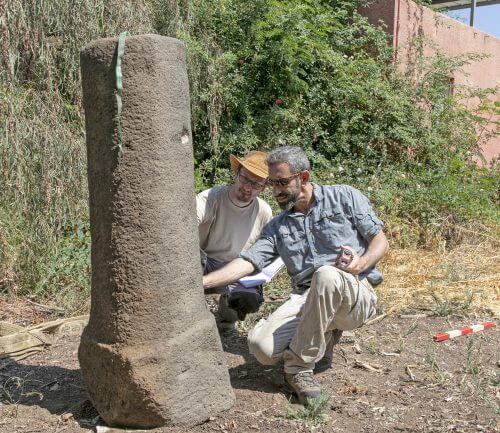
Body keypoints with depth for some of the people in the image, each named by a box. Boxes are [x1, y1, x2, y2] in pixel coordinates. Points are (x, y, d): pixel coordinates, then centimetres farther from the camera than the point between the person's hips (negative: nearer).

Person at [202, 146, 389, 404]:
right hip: (305, 300, 3)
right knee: (260, 344, -24)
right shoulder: (278, 226, 16)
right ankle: (323, 334, 5)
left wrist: (361, 264, -15)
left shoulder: (344, 197, 8)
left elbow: (380, 241, 6)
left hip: (356, 295, -2)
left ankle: (298, 367, -22)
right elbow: (247, 262, 5)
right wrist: (202, 282, -8)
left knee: (326, 275, -38)